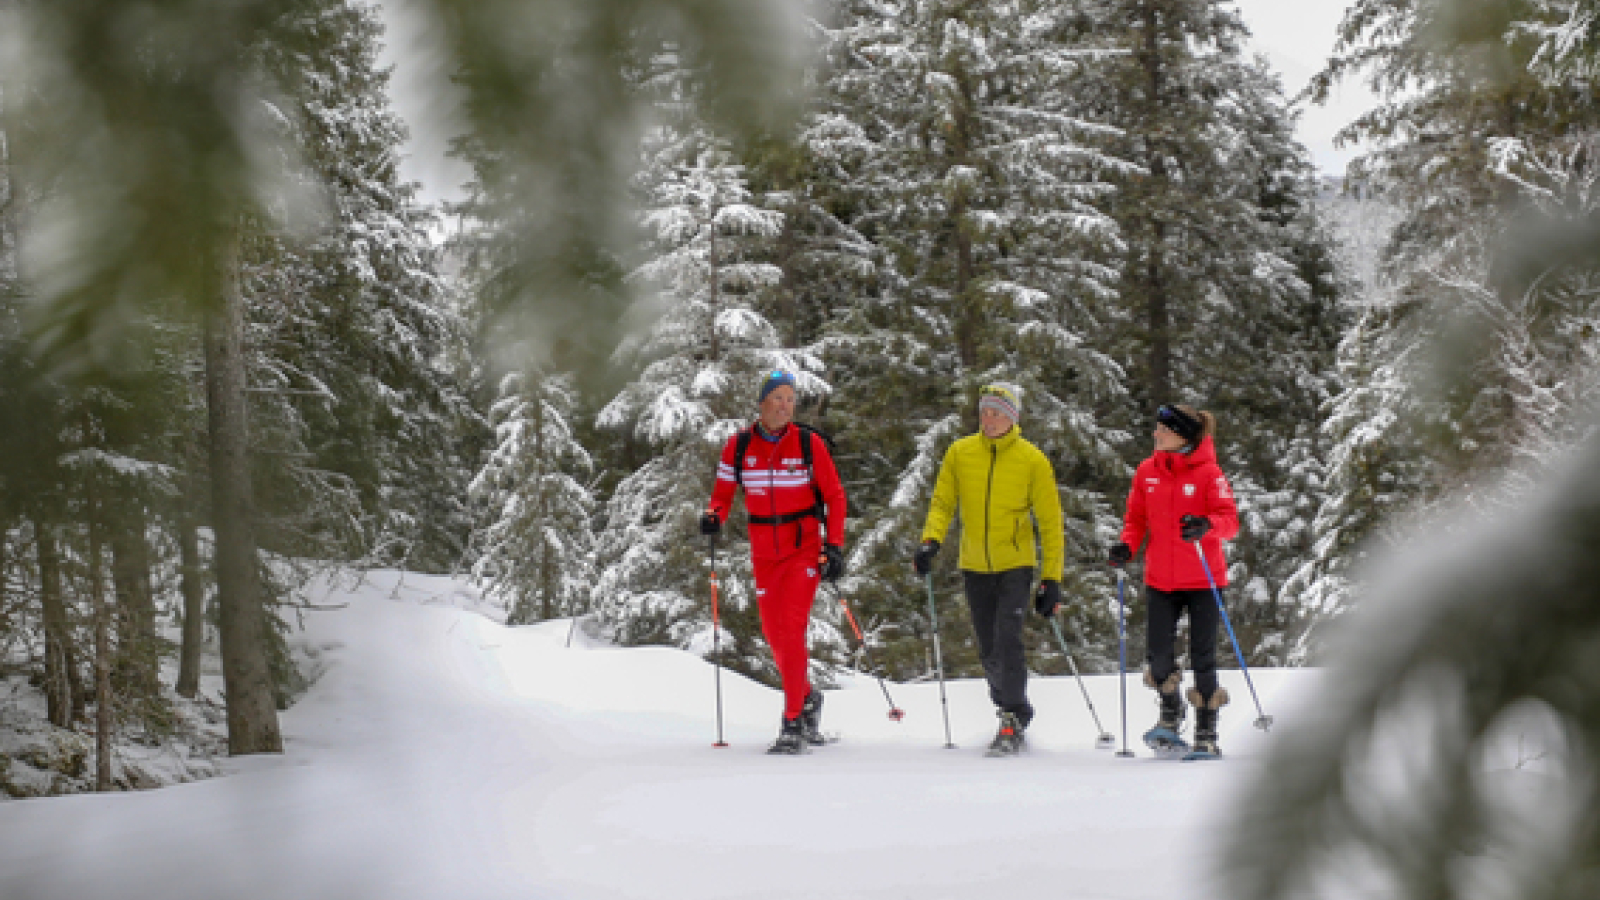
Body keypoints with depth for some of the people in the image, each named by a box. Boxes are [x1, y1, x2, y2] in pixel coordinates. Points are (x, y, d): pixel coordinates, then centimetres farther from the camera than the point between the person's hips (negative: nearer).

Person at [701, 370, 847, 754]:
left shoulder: (809, 444, -5)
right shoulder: (739, 445, 1)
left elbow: (834, 496, 1)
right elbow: (724, 492, 9)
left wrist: (834, 546, -7)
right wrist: (714, 515, -13)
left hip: (804, 547, -3)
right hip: (764, 552, 3)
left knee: (791, 630, -15)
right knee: (775, 636, 7)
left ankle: (794, 722, -12)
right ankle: (807, 699, 33)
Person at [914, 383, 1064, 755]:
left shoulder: (1032, 460, -5)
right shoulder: (960, 453, 1)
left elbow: (1050, 523, 0)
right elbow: (942, 503, 8)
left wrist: (1052, 580, -3)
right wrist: (931, 541, -12)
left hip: (1015, 564, -3)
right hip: (974, 567, 3)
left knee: (1007, 640, -16)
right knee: (989, 651, 8)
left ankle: (1013, 722, -7)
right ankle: (1011, 708, 27)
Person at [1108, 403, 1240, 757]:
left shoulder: (1208, 472, -8)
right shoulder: (1147, 471, 6)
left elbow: (1231, 521, -14)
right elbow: (1136, 518, 14)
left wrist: (1206, 526, -35)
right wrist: (1127, 546, -6)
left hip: (1203, 580, -3)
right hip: (1160, 581, 4)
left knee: (1202, 658, 0)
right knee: (1158, 656, -2)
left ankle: (1206, 733, 12)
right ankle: (1170, 715, 26)